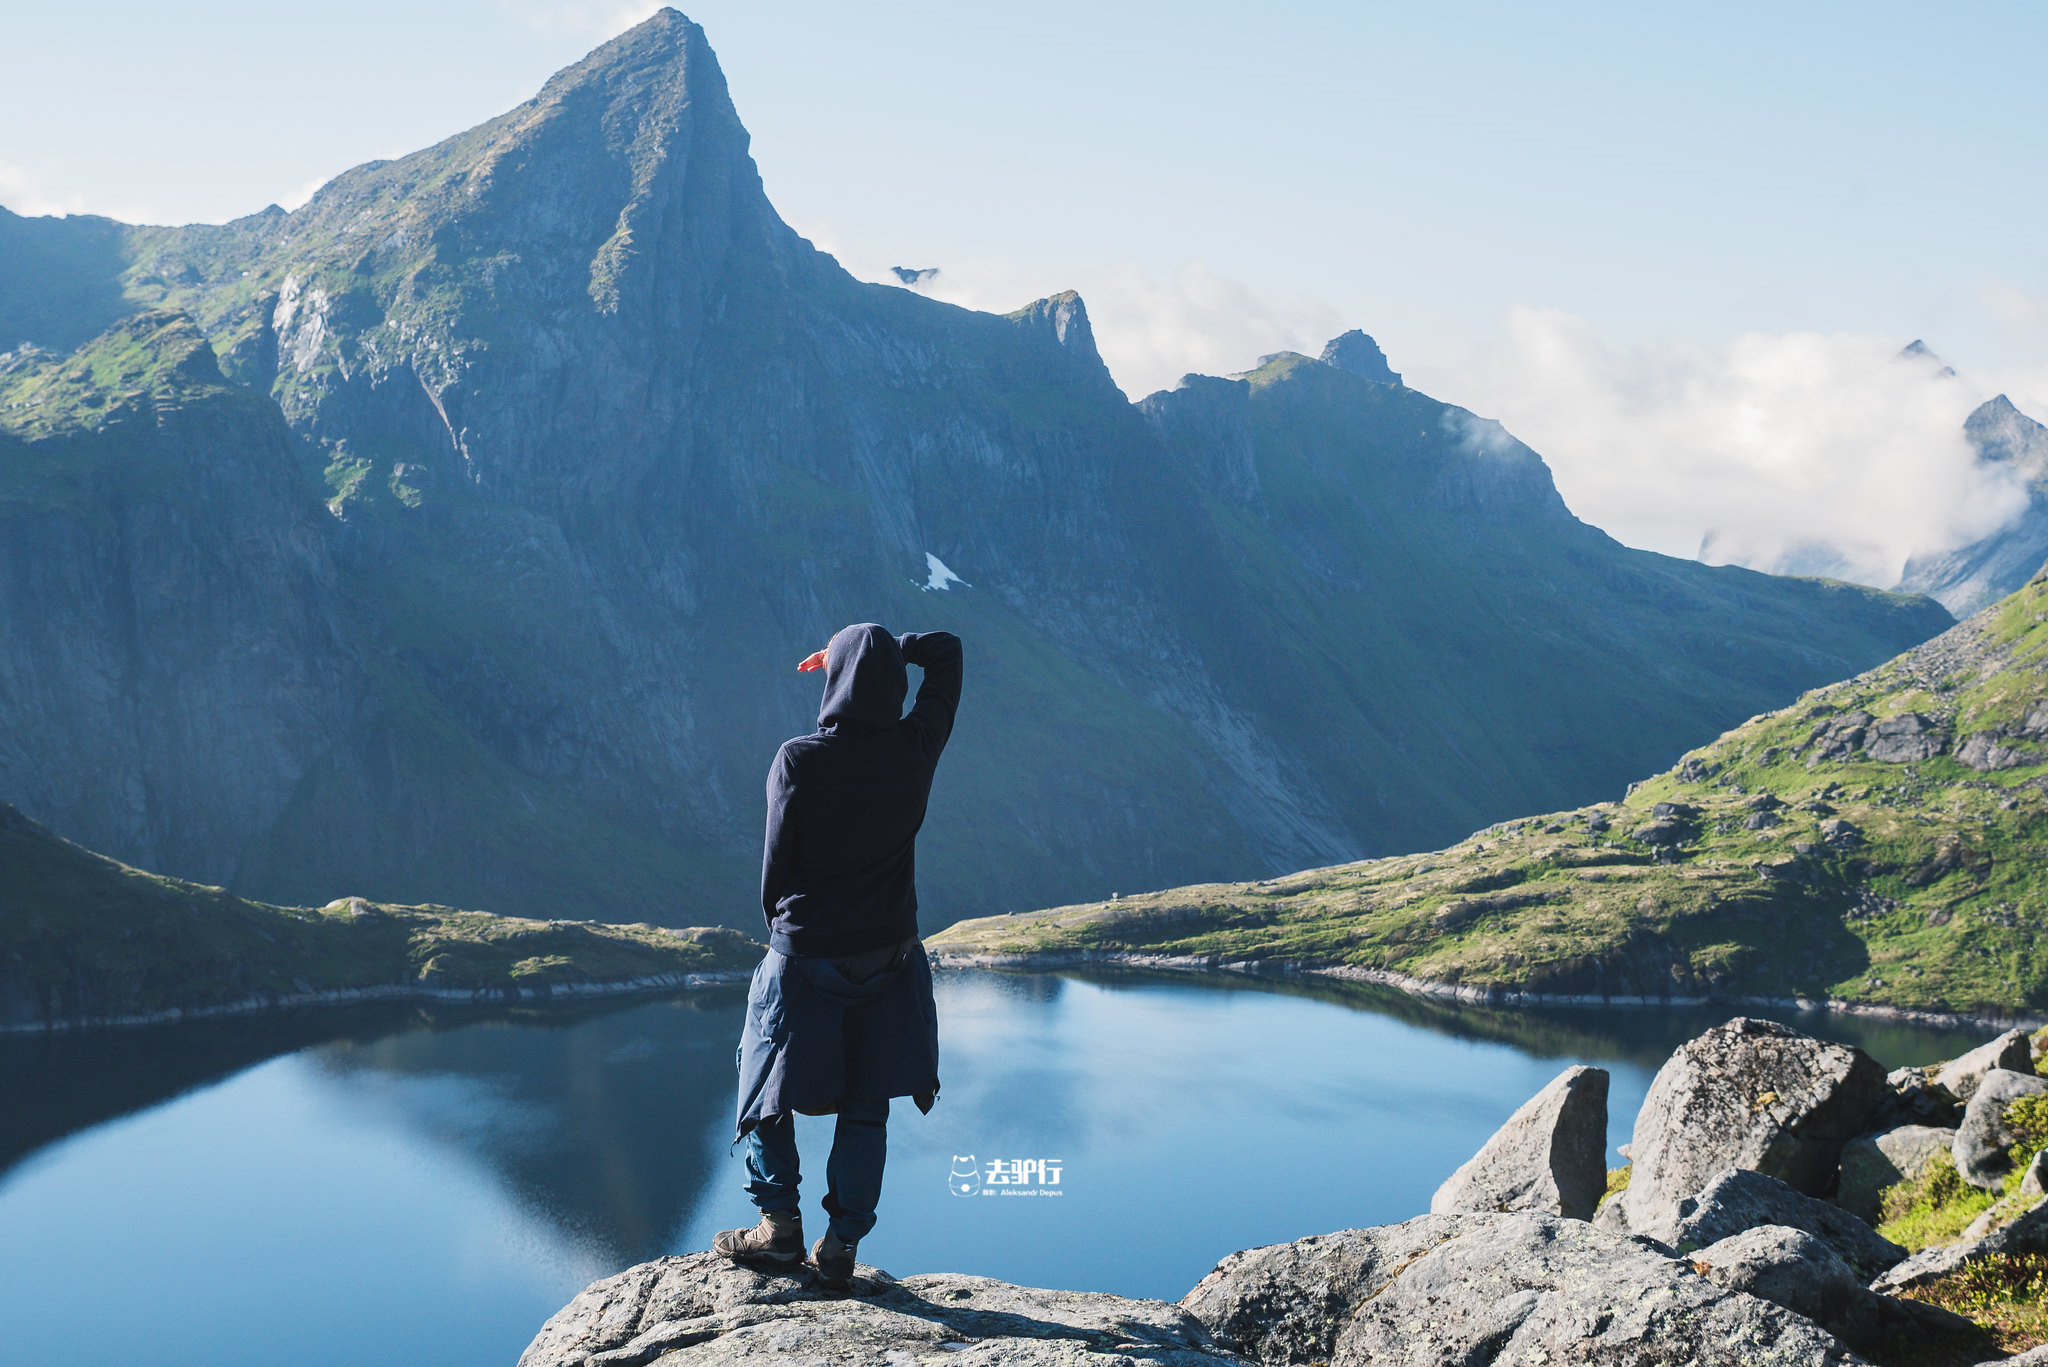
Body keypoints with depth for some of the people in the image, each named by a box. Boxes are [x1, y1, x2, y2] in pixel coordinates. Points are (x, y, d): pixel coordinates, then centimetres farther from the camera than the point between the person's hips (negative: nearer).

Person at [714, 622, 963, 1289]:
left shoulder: (799, 760, -17)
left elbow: (776, 861, -7)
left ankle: (780, 1225, 13)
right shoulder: (916, 751, -8)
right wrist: (886, 653, 7)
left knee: (769, 1091, 16)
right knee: (865, 1110, 11)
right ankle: (842, 1245, 11)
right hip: (890, 960, 3)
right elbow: (947, 648, 8)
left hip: (805, 957, -3)